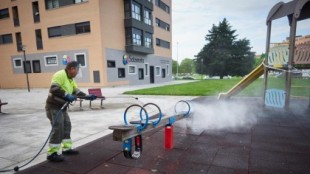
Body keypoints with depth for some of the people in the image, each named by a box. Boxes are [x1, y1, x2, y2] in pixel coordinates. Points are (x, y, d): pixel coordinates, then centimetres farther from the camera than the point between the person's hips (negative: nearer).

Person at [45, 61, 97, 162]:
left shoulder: (70, 79, 12)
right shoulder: (60, 75, -18)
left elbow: (76, 91, 16)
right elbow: (53, 89, -29)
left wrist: (87, 96, 6)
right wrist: (67, 95, -30)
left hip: (62, 107, 10)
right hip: (54, 106, -10)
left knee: (66, 126, 15)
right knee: (58, 129, -10)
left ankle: (66, 148, 27)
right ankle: (52, 153, 1)